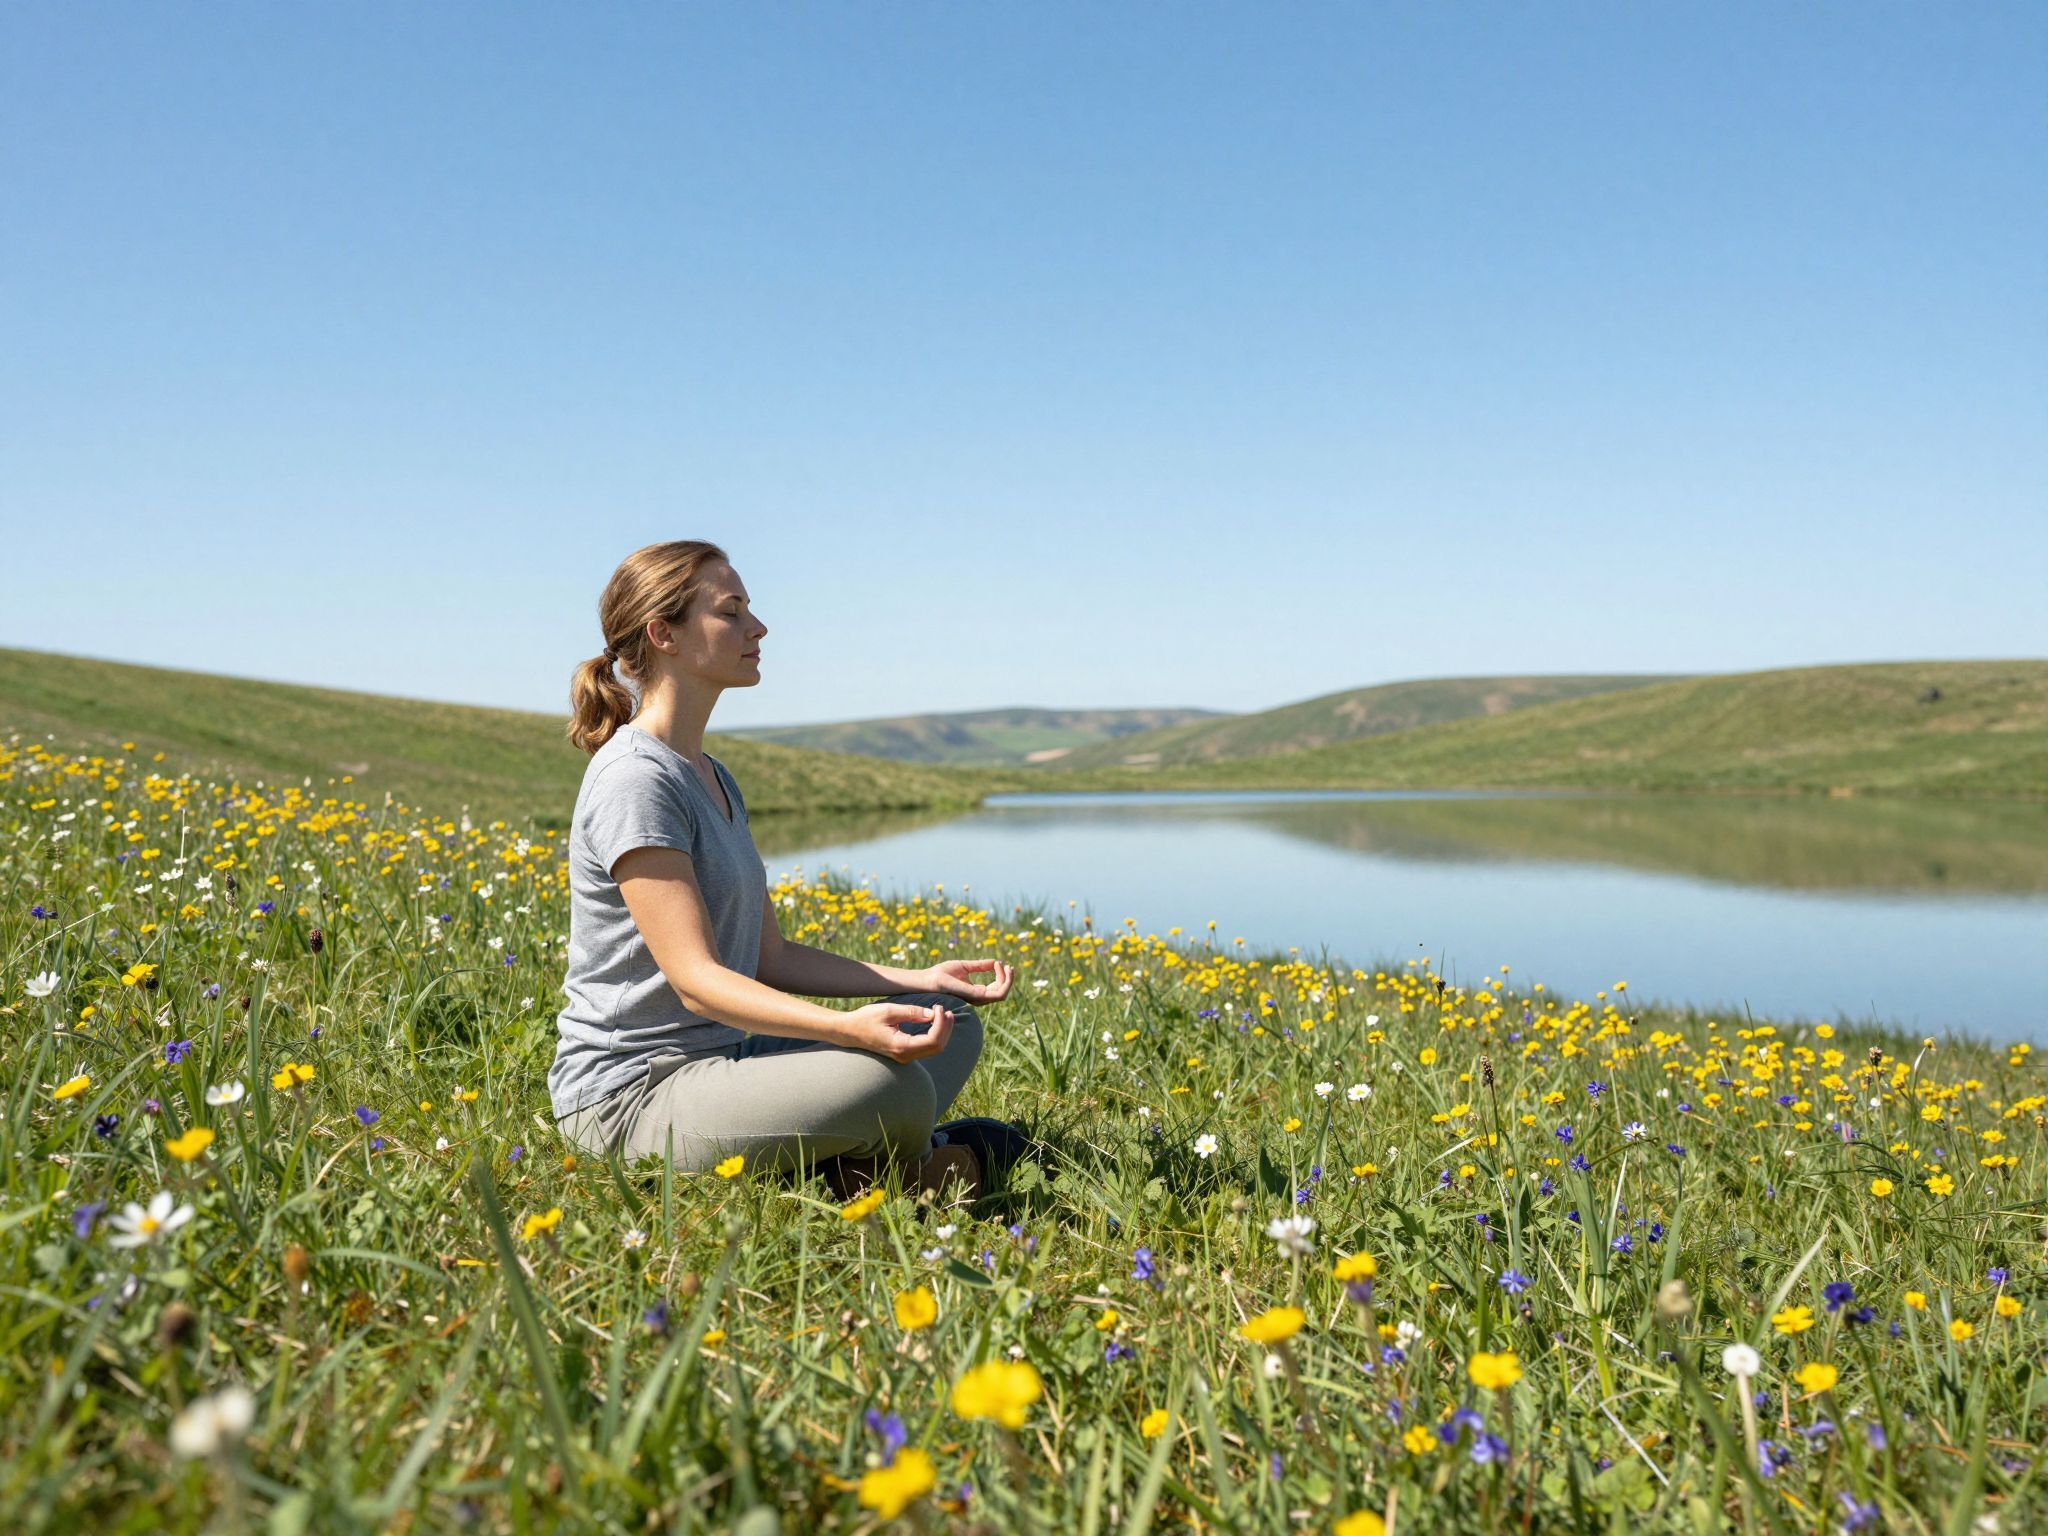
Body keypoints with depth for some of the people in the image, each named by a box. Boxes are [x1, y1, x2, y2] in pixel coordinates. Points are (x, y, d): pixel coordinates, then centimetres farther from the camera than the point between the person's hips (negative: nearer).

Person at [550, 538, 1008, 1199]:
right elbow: (696, 978, -23)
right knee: (893, 1086, -31)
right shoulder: (636, 779, -16)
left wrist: (919, 980, 5)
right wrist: (848, 1027, -37)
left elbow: (770, 958, 13)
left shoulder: (714, 778, 15)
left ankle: (838, 1162, -8)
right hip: (630, 1094, -10)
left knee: (953, 1022, 9)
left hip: (717, 1060, 10)